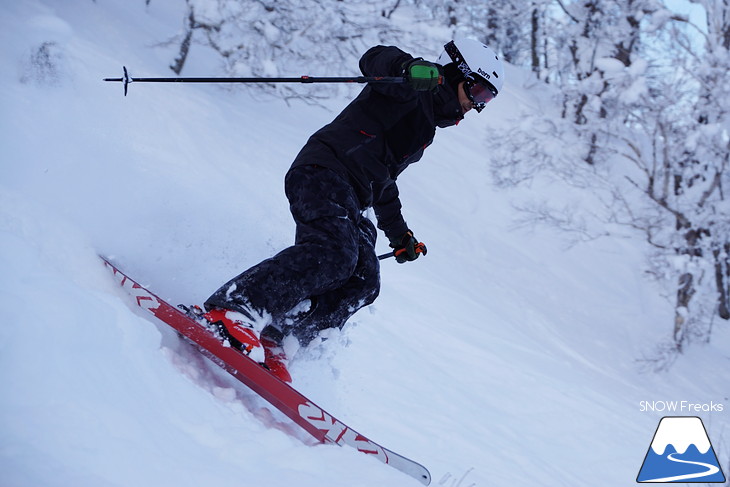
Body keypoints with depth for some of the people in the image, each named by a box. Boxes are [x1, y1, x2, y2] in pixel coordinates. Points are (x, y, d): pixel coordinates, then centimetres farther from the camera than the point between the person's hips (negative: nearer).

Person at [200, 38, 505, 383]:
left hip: (348, 203, 9)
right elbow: (375, 59, -16)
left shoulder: (427, 122, 33)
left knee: (362, 281, -11)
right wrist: (408, 68, -38)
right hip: (322, 173, -9)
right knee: (334, 253, -32)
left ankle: (270, 341, -19)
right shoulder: (417, 91, 6)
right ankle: (231, 310, -39)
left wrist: (399, 234, 47)